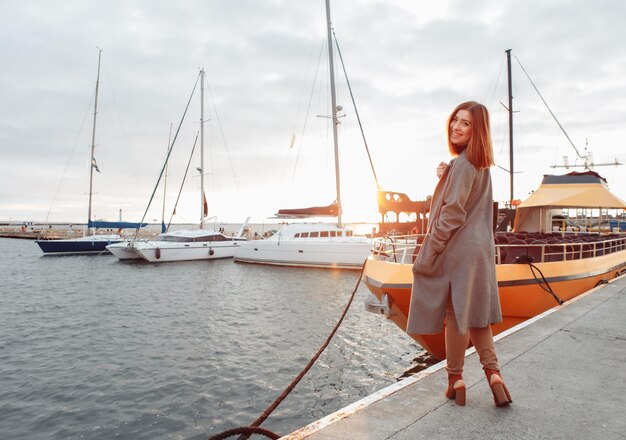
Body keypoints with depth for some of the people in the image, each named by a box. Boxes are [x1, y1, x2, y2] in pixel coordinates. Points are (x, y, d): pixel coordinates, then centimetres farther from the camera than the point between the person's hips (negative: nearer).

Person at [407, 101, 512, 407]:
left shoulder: (462, 164, -16)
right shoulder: (479, 164, 14)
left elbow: (452, 213, -20)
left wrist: (428, 253, -15)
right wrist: (446, 176, 2)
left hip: (458, 248, -9)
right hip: (479, 247, 9)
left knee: (456, 314, 3)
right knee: (474, 313, 15)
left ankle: (455, 379, 16)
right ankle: (493, 372, 15)